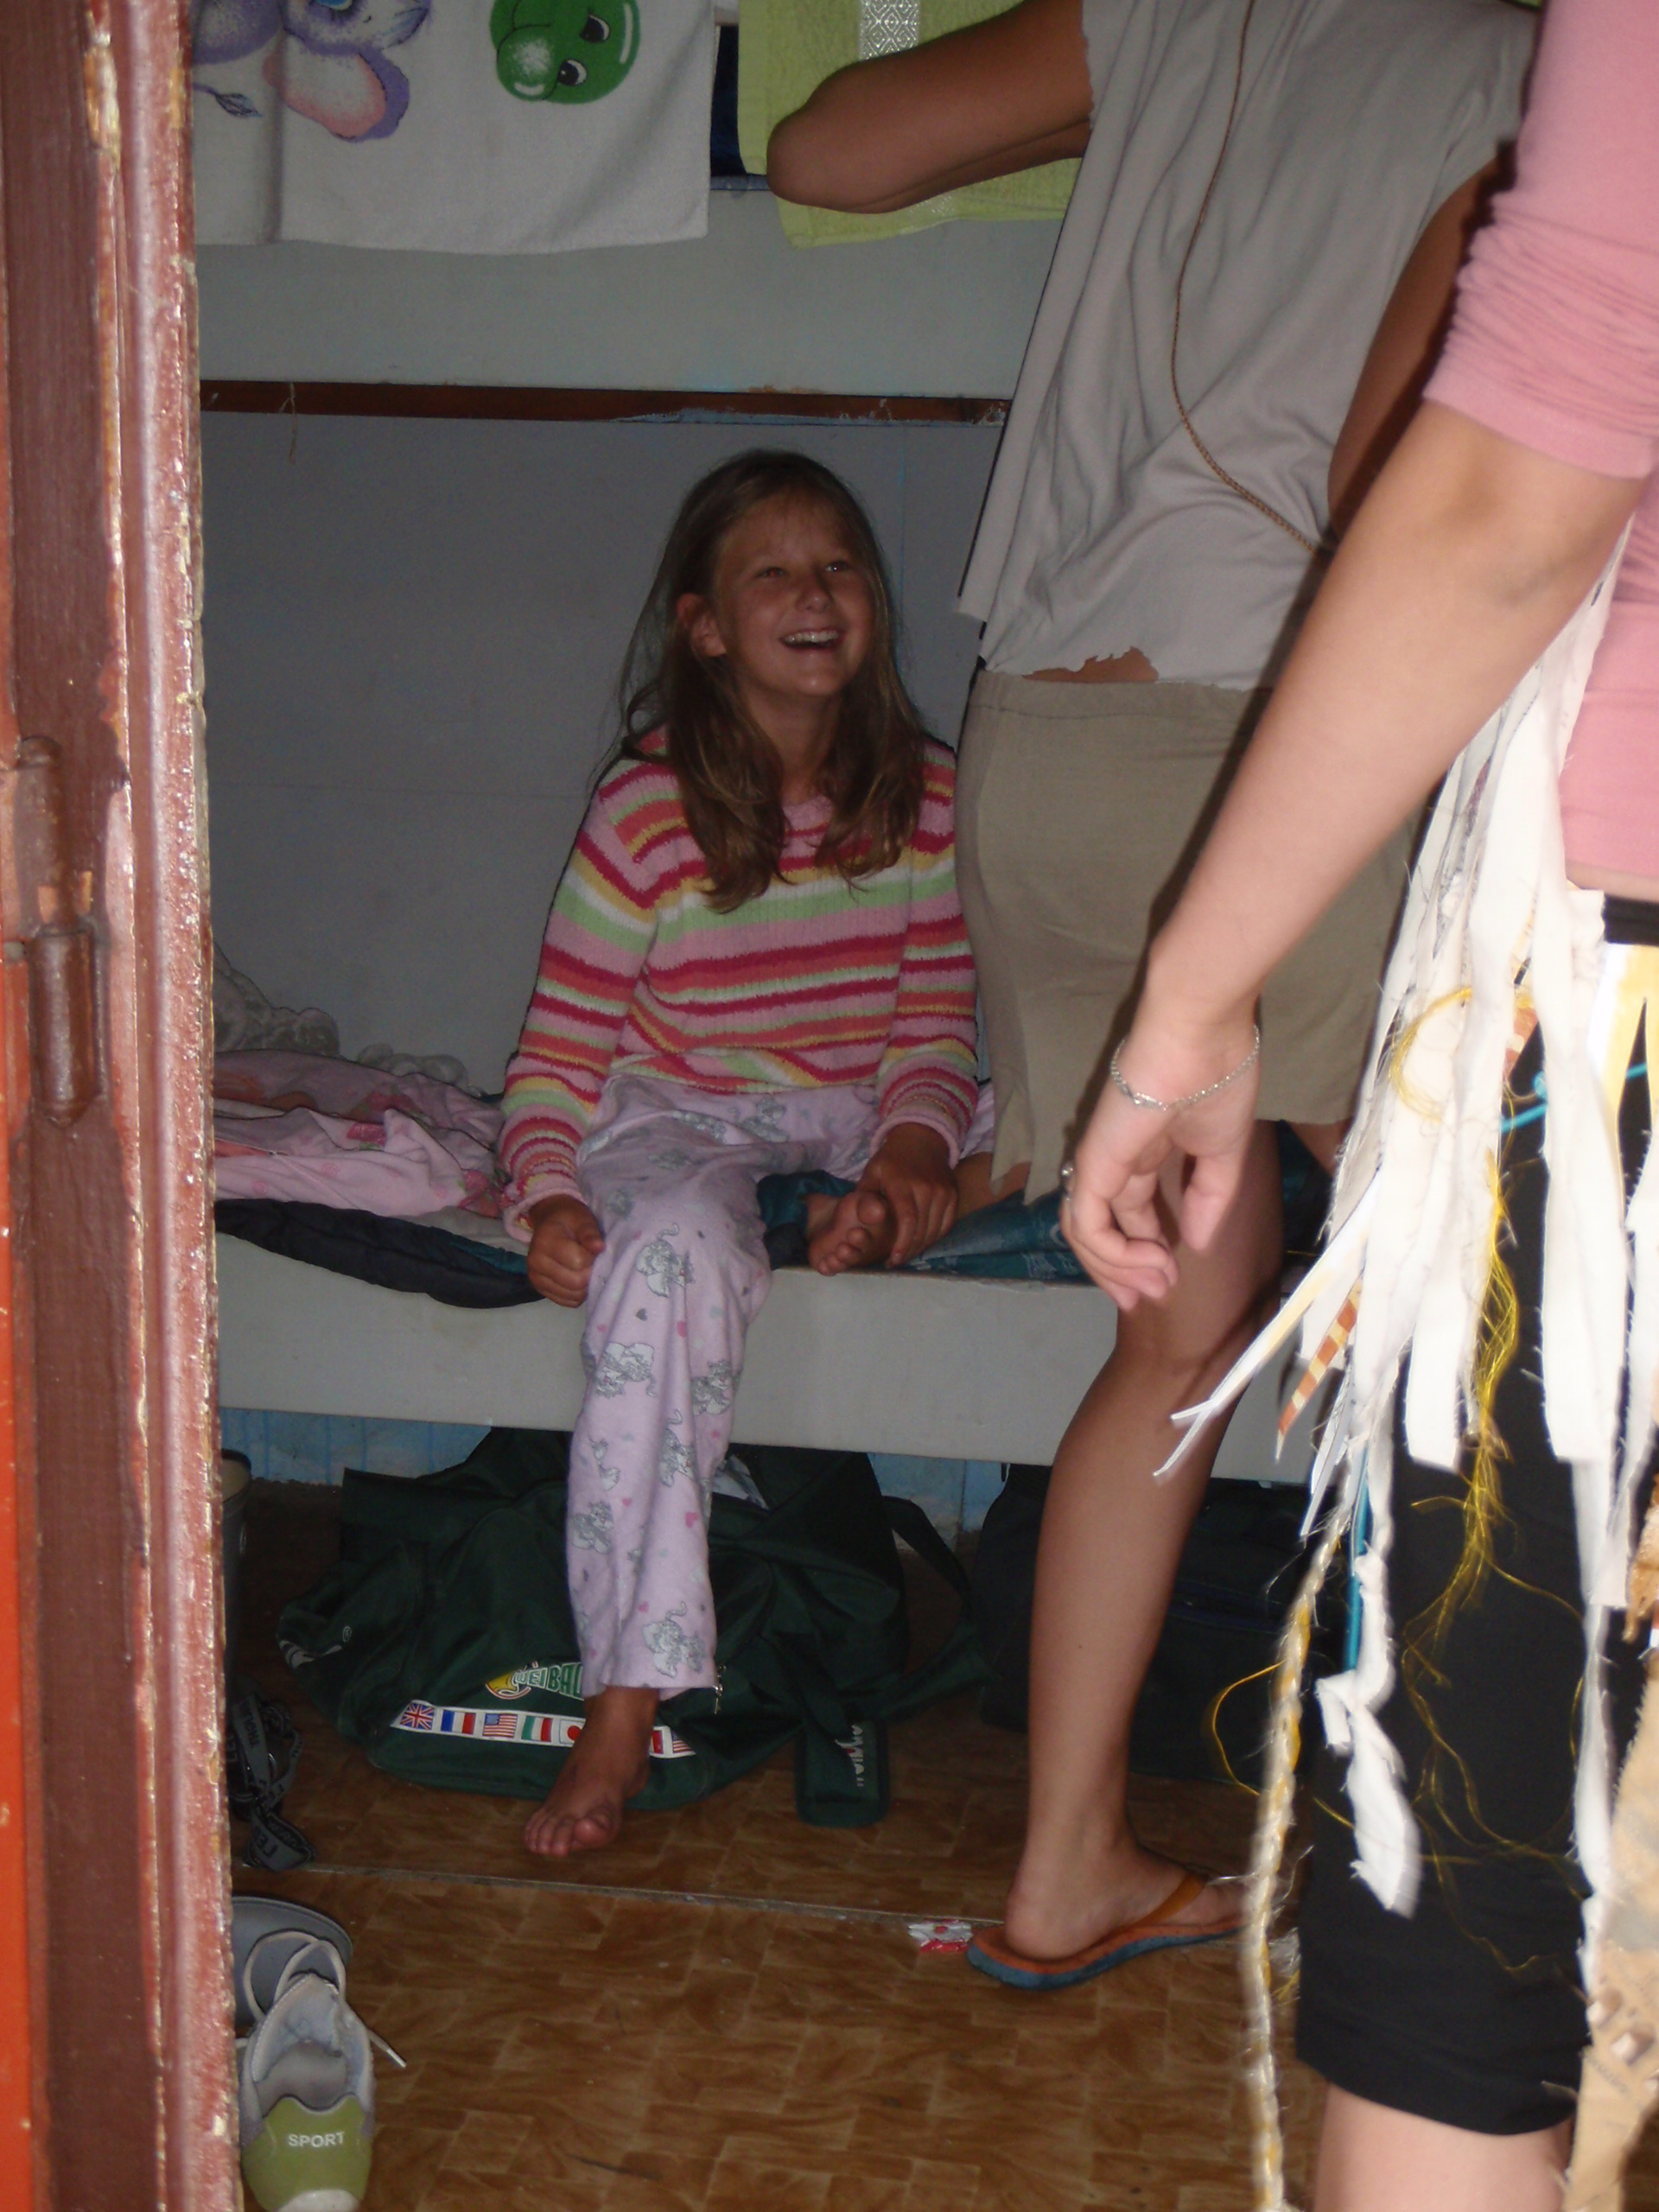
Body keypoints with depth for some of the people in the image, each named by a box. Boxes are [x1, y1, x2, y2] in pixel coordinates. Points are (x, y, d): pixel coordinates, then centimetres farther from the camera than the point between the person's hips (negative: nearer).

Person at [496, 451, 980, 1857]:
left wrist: (911, 1147, -18)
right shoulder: (644, 815, -7)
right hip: (674, 1120, -4)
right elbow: (562, 1047, -5)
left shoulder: (924, 796, 3)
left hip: (853, 1121, 4)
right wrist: (549, 1197, -23)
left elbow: (936, 1019, 3)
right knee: (671, 1253, -38)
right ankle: (624, 1706, -40)